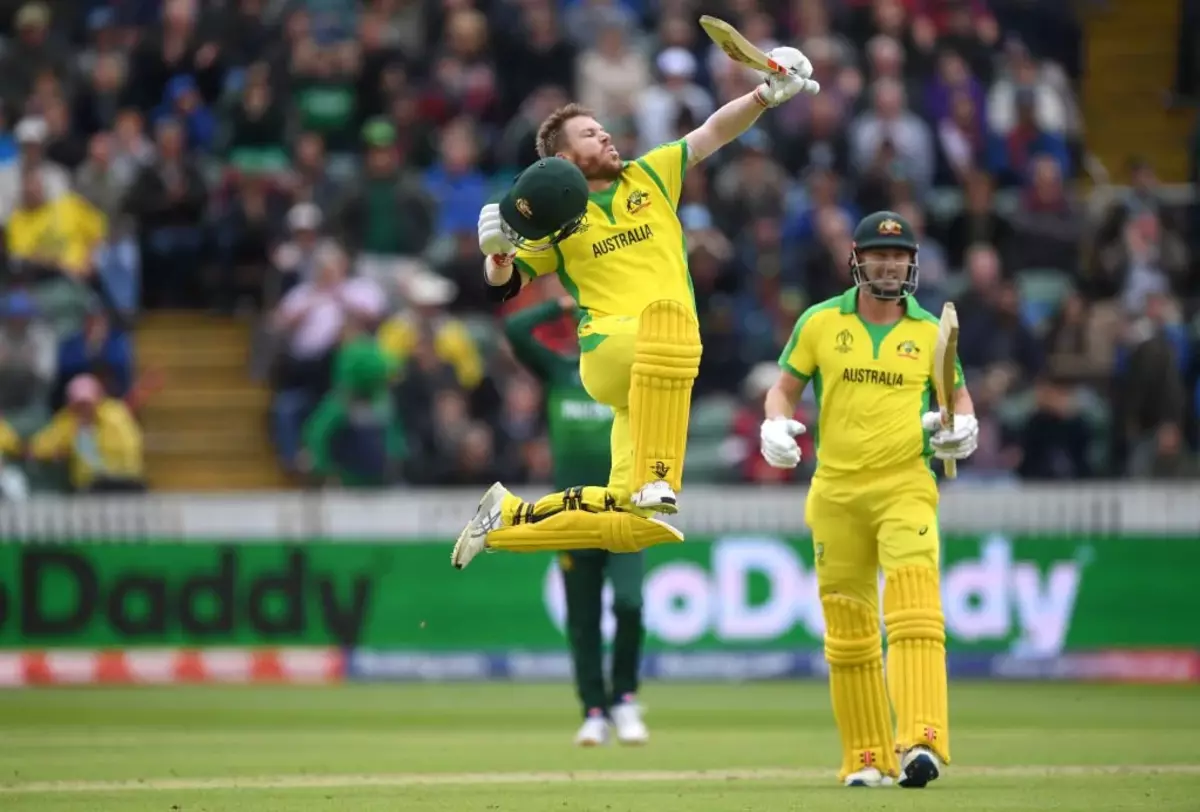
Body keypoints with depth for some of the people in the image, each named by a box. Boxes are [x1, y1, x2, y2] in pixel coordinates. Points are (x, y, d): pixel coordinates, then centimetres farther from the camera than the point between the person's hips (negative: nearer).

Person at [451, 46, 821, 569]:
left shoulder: (650, 176, 18)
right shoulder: (559, 218, 11)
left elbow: (714, 133, 13)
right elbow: (504, 285, 10)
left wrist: (767, 95, -2)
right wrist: (497, 250, -11)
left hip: (659, 369, 4)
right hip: (606, 347, -4)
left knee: (628, 526, -3)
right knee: (668, 310, -40)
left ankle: (508, 518, 17)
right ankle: (654, 482, -43)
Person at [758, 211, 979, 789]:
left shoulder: (930, 331, 7)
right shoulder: (821, 323, 6)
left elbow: (959, 394, 17)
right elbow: (785, 387, 11)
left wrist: (962, 426, -5)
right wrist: (775, 424, -10)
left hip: (905, 486, -1)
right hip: (835, 491, 2)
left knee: (915, 612, -20)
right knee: (848, 633, 5)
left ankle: (921, 742, -30)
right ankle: (866, 758, 14)